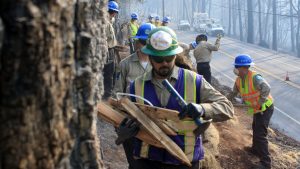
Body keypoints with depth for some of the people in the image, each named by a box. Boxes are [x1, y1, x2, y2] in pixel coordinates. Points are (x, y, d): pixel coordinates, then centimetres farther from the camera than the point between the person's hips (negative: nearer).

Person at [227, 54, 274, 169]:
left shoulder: (254, 78, -29)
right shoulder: (239, 80, -2)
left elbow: (266, 88, -43)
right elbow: (234, 93, 15)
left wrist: (260, 103, -41)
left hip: (265, 108, -9)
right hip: (257, 109, 9)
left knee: (260, 134, -11)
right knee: (255, 128, 27)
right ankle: (256, 149, 49)